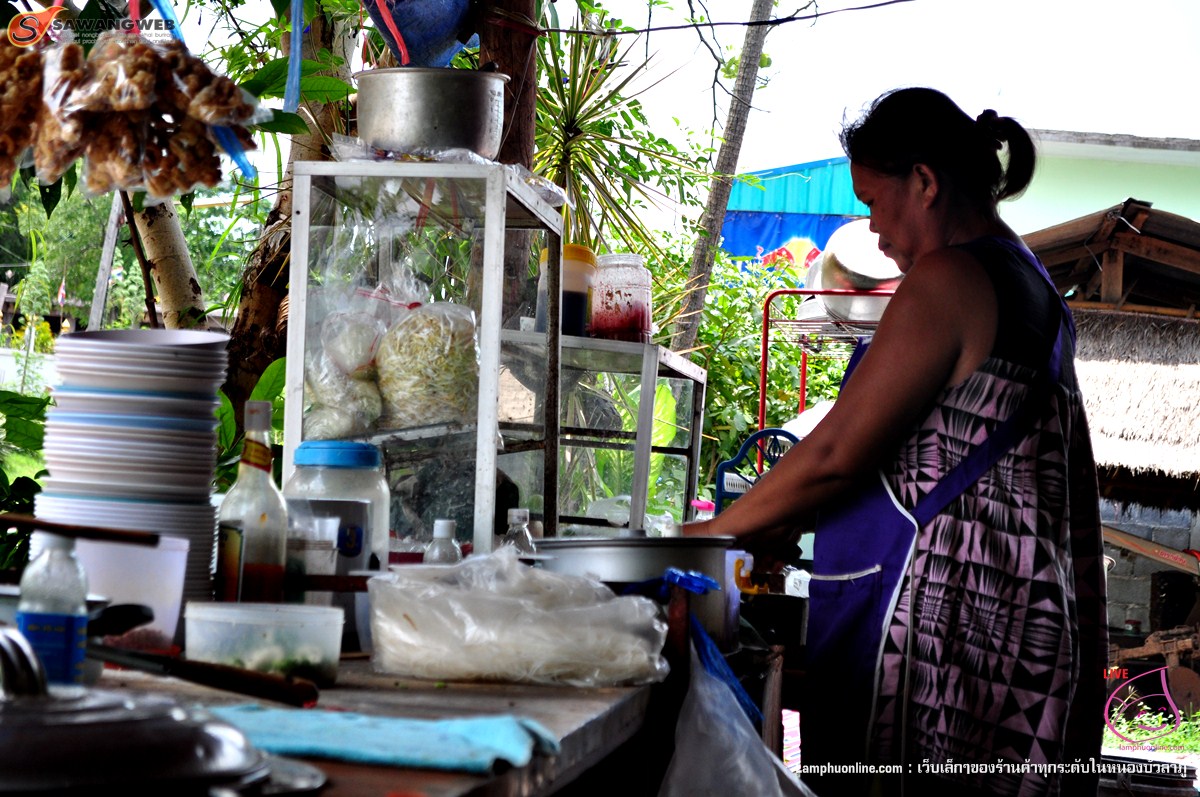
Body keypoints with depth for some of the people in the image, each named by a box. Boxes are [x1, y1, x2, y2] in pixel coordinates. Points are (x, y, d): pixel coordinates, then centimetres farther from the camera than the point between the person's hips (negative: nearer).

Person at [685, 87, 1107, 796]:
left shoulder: (950, 280, -11)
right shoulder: (1034, 287, 19)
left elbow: (837, 453, -13)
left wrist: (717, 533, 1)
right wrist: (775, 530, 23)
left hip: (944, 618, -10)